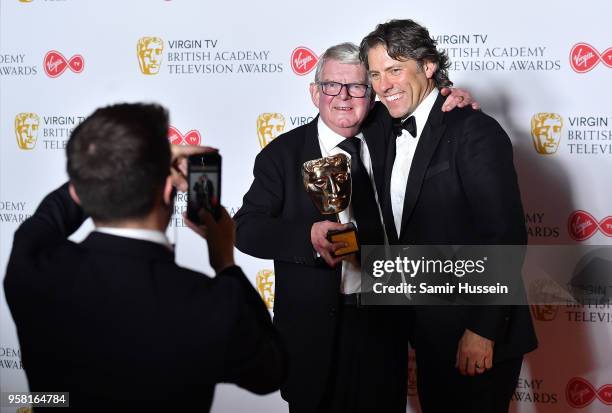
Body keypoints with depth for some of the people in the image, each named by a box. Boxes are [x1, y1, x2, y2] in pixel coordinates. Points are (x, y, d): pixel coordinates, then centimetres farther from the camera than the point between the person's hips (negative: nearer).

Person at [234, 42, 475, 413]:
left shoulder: (386, 136, 4)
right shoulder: (284, 153, -5)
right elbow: (246, 228, -12)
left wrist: (453, 98, -1)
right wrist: (309, 235, -29)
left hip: (384, 320, 3)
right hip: (314, 327, -3)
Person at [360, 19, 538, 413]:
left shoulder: (474, 131, -15)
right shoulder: (395, 133, 11)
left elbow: (506, 236, -20)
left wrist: (482, 331, -21)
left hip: (477, 335, -8)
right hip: (429, 332, 8)